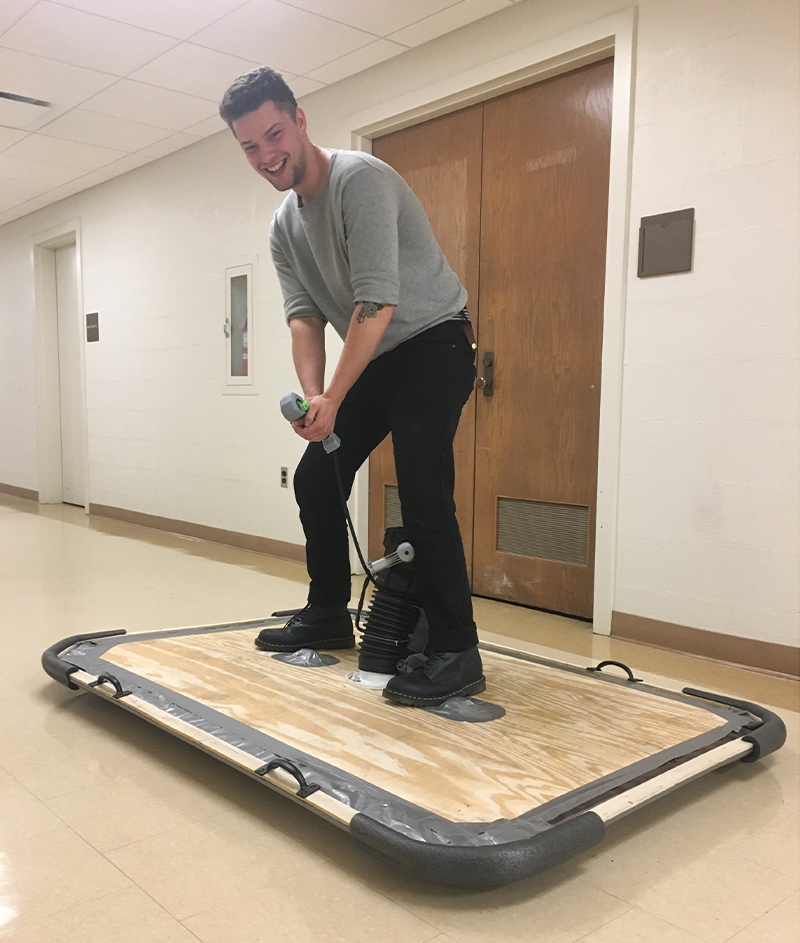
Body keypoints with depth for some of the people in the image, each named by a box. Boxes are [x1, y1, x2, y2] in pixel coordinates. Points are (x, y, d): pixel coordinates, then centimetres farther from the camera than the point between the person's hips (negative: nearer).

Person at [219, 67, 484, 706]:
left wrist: (333, 401, -26)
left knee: (423, 493, -21)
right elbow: (305, 316, -1)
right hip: (374, 359, 9)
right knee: (316, 476, 8)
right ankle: (329, 615, 24)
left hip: (433, 343, -8)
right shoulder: (284, 227, 6)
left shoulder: (359, 180, -20)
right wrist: (311, 395, -19)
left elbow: (377, 304, -28)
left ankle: (456, 653, -13)